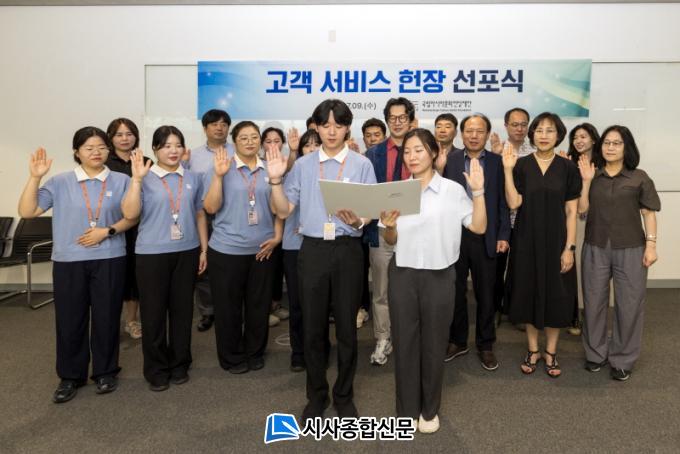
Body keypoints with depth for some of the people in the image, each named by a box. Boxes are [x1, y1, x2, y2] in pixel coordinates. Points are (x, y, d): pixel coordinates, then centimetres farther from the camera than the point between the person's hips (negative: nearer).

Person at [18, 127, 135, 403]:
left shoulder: (121, 181, 1)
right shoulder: (60, 182, 1)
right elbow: (27, 212, -4)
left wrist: (107, 231, -13)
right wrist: (35, 177, -12)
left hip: (109, 260, 0)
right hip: (68, 261, 1)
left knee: (106, 317, 8)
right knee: (70, 319, 8)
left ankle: (105, 372, 26)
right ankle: (70, 376, 25)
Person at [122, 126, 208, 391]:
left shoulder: (193, 178, 5)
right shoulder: (145, 179, -3)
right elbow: (130, 214, -13)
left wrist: (204, 249, 10)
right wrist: (137, 179, -19)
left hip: (187, 252, 3)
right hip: (152, 253, -2)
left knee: (182, 309, 11)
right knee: (154, 313, 6)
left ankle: (179, 365, 27)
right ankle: (156, 370, 22)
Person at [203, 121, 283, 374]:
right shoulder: (222, 168, -2)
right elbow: (210, 208, -9)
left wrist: (277, 236, -1)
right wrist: (219, 175, -16)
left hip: (262, 249, 2)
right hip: (227, 249, -2)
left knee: (259, 304, 12)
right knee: (228, 306, 7)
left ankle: (255, 353, 30)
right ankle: (232, 357, 24)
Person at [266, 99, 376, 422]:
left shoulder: (361, 165, 0)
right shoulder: (303, 165, 6)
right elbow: (283, 211, 4)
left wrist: (358, 221, -24)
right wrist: (275, 179, -10)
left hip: (347, 250, -1)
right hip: (312, 250, 2)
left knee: (346, 327, 9)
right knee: (313, 327, 10)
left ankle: (344, 396, 28)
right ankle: (316, 395, 29)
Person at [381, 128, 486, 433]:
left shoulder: (452, 190, -2)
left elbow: (479, 227, -6)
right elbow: (391, 241, 8)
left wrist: (478, 192, -14)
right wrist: (388, 226, -13)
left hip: (439, 276, -2)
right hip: (402, 275, 2)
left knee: (434, 343, 10)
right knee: (404, 341, 8)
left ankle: (429, 410, 28)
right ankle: (407, 410, 24)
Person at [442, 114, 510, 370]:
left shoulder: (498, 162, 2)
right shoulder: (449, 160, 2)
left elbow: (504, 202, 1)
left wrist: (503, 235, -3)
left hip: (486, 238, 0)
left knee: (485, 294, 9)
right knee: (455, 292, 11)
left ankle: (485, 346, 24)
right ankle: (457, 341, 28)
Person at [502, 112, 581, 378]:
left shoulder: (567, 168, 0)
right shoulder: (521, 165, -1)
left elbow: (571, 211, -1)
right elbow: (513, 203, -12)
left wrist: (569, 247, -7)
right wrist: (507, 169, -20)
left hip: (556, 241, 0)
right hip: (526, 241, 0)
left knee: (556, 295, 7)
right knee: (529, 293, 8)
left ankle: (551, 352, 24)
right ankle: (532, 350, 24)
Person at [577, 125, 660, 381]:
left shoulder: (639, 178, 1)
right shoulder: (592, 175, 5)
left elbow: (649, 213, 1)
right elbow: (581, 209, -3)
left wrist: (651, 244, -7)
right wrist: (587, 180, -11)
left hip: (630, 250, -1)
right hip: (595, 249, 2)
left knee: (629, 304, 5)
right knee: (594, 302, 10)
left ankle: (623, 359, 20)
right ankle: (596, 352, 27)